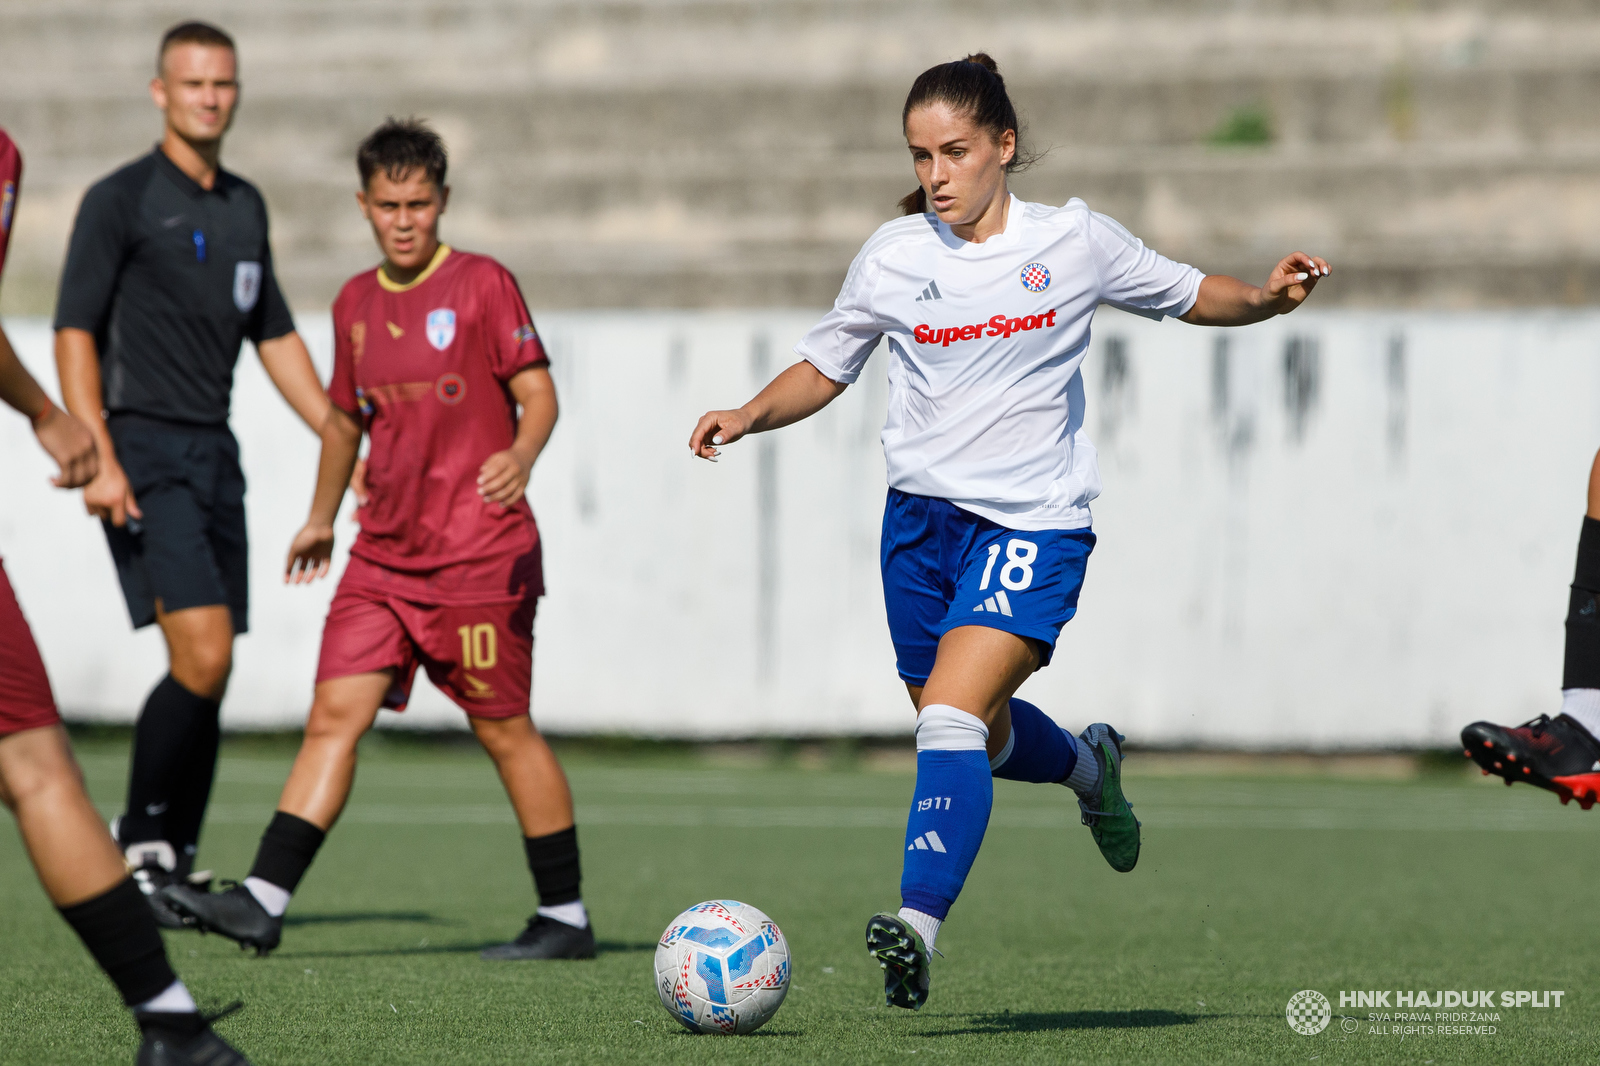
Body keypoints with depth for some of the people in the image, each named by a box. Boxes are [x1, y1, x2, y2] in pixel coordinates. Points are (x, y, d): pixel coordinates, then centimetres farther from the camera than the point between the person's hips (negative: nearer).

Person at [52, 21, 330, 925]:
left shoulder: (245, 207, 16)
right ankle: (138, 844, -5)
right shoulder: (121, 200, -4)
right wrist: (97, 458, -17)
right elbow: (75, 331, -8)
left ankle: (175, 861, 13)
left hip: (215, 452, 7)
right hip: (144, 450, -7)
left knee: (211, 671, 5)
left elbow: (275, 335, 24)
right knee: (202, 654, -18)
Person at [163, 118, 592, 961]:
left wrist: (521, 456, -30)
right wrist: (321, 518, 33)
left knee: (503, 730, 0)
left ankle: (565, 917, 11)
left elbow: (538, 392, -10)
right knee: (335, 713, -5)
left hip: (481, 556, -5)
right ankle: (262, 902, -12)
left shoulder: (483, 284, -5)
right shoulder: (355, 304, 12)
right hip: (383, 554, 5)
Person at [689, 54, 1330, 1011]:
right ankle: (1087, 764, 49)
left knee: (952, 717, -22)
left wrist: (1268, 298, -10)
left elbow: (1192, 295, 10)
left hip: (1033, 524, -4)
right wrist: (749, 417, -4)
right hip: (923, 518, 4)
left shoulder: (1075, 242, -3)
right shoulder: (894, 258, 2)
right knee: (977, 738, 15)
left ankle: (919, 923, -29)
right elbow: (826, 367, 14)